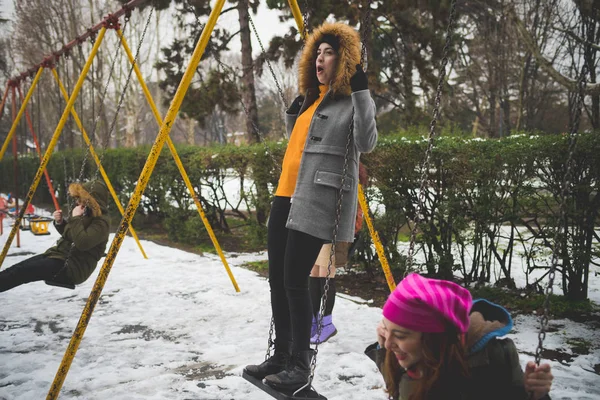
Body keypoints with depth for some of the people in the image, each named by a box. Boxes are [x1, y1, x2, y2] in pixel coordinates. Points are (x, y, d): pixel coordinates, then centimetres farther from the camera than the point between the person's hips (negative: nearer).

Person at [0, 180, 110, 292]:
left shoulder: (101, 222, -17)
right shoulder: (86, 214, 11)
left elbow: (83, 243, -32)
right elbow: (68, 235, 24)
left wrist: (76, 218, -22)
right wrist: (60, 223, 4)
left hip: (73, 268, -9)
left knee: (21, 271, -15)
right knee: (19, 267, -2)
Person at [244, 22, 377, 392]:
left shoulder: (353, 101, 0)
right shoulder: (312, 99, 22)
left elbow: (367, 143, -18)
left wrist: (360, 91, -19)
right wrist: (293, 111, 22)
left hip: (316, 202, -8)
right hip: (285, 196, 9)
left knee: (294, 280, -9)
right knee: (277, 279, 9)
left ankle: (301, 365, 5)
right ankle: (282, 355, 22)